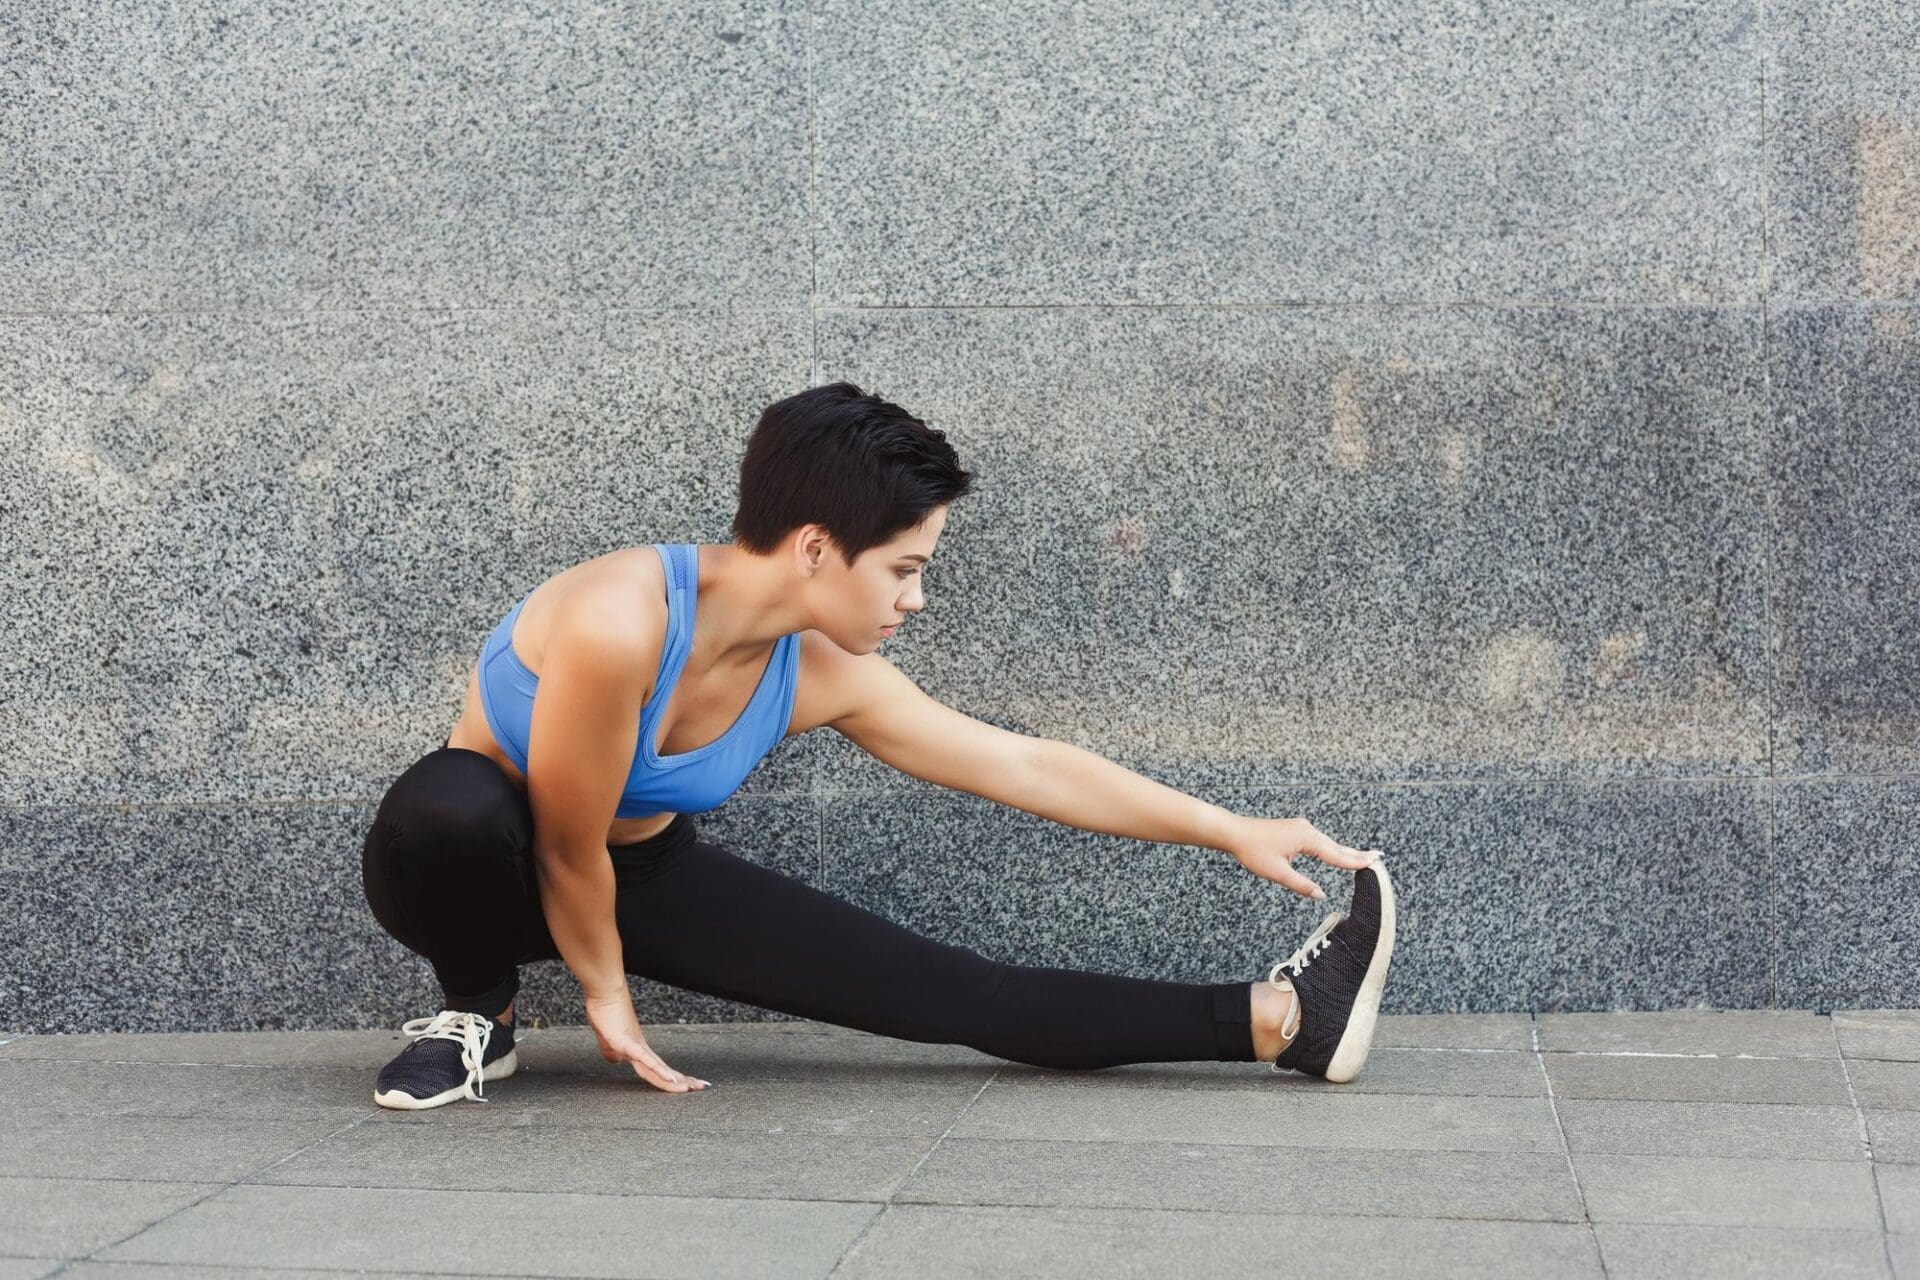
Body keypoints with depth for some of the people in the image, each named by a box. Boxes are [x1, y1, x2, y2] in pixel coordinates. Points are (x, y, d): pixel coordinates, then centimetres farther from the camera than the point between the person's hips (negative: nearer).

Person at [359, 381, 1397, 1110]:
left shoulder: (824, 677, -16)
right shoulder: (620, 621, -38)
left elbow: (1028, 768, -7)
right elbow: (569, 847, -25)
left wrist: (1234, 833, -5)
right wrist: (605, 994, -10)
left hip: (640, 872, 4)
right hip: (481, 863, -4)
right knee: (450, 815, -44)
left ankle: (1275, 1021, -7)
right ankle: (477, 1014, -12)